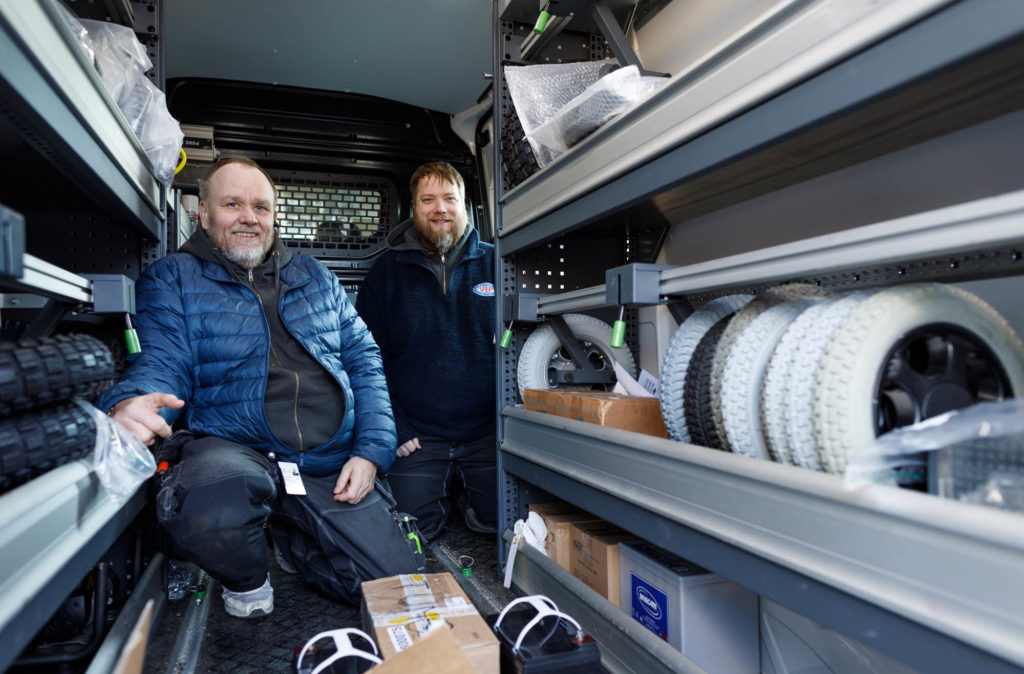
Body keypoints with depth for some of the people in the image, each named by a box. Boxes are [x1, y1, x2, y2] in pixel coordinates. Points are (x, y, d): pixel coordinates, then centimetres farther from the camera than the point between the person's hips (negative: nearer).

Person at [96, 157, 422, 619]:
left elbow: (364, 360, 11)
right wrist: (128, 404, -31)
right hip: (233, 450, -3)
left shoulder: (314, 277, 16)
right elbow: (161, 364, -4)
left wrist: (371, 452, -2)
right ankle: (246, 579, 0)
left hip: (332, 467, 3)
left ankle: (292, 539, 25)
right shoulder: (171, 279, 8)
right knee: (206, 504, -39)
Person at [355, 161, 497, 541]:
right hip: (416, 436, 0)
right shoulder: (387, 271, 2)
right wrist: (392, 427, -6)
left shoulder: (495, 263, 2)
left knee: (496, 520, -3)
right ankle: (445, 484, 28)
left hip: (486, 431, 0)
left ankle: (467, 485, 28)